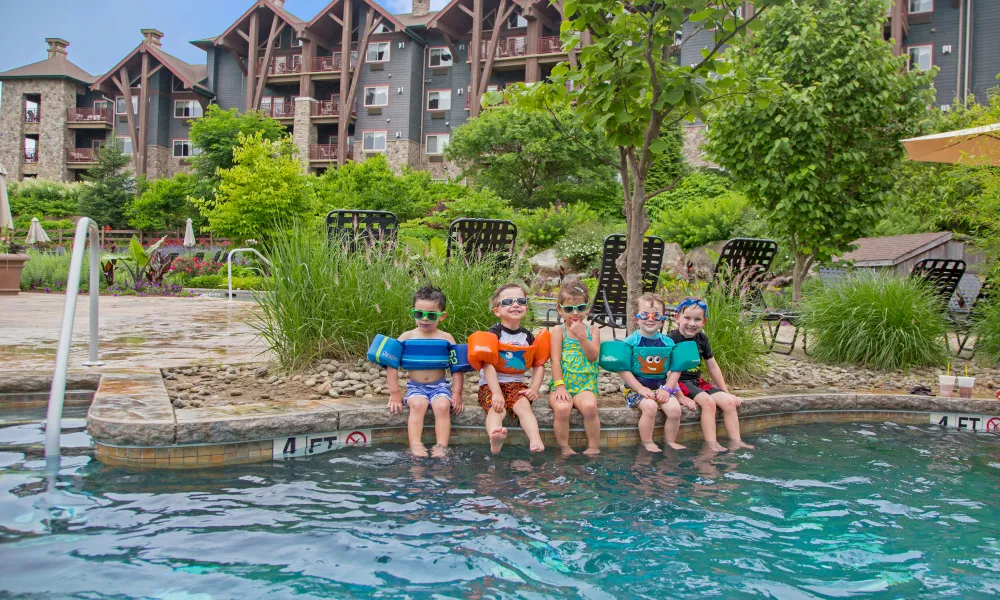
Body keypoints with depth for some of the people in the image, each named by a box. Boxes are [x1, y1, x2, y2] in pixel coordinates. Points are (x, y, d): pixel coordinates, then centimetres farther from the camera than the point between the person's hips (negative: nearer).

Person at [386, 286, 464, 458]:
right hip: (416, 386, 0)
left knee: (442, 405, -29)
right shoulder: (407, 337, 2)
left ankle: (441, 447, -31)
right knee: (417, 404, -31)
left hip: (440, 385, 0)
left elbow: (457, 368, 4)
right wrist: (394, 393, -5)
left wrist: (457, 394, -4)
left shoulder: (446, 338, 3)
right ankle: (415, 446, -37)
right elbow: (392, 365, 0)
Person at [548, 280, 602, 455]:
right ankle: (564, 448, -12)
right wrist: (560, 386, -13)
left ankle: (594, 447, -13)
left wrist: (582, 337, -14)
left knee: (589, 405, -32)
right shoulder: (558, 330, 4)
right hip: (562, 385, -1)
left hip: (585, 385, 1)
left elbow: (593, 356, -1)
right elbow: (555, 361, -3)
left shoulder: (592, 330, 11)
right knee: (562, 408, -33)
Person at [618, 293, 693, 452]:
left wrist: (667, 389, -9)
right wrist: (640, 388, -17)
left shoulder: (668, 342, 4)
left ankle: (670, 440, 7)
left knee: (675, 408, -19)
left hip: (661, 387, 4)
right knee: (650, 406, -30)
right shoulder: (630, 342, -7)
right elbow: (623, 370, -11)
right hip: (636, 388, -4)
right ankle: (647, 442, -8)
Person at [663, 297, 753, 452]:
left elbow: (713, 366, 13)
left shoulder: (702, 339, 7)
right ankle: (711, 444, -24)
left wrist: (726, 392, 12)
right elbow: (669, 370, -19)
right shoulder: (671, 339, -14)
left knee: (729, 401, -8)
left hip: (697, 381, 7)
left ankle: (735, 442, -3)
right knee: (708, 401, -28)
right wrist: (679, 395, -27)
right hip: (679, 382, -7)